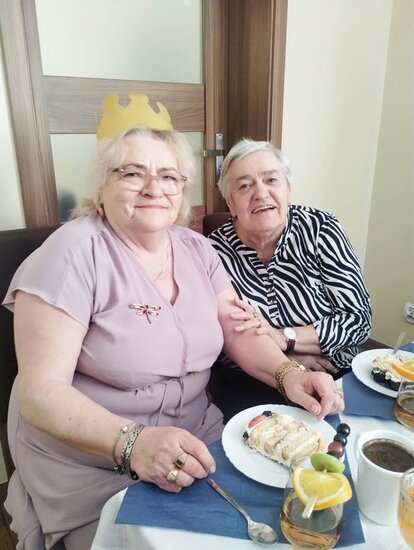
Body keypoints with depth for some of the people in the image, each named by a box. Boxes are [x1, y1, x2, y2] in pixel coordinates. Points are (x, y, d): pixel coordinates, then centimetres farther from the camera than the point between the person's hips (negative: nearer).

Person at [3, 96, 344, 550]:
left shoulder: (197, 249, 1)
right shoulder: (76, 252, -18)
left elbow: (240, 333, 2)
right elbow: (40, 391, -20)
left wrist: (288, 373, -18)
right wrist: (134, 442, -34)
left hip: (194, 440, 5)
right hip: (91, 465, -4)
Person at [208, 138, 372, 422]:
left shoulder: (321, 229, -8)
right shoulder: (215, 250, -9)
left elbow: (359, 318, -9)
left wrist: (282, 337, -21)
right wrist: (288, 359, -15)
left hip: (335, 377, 2)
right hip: (249, 385, -1)